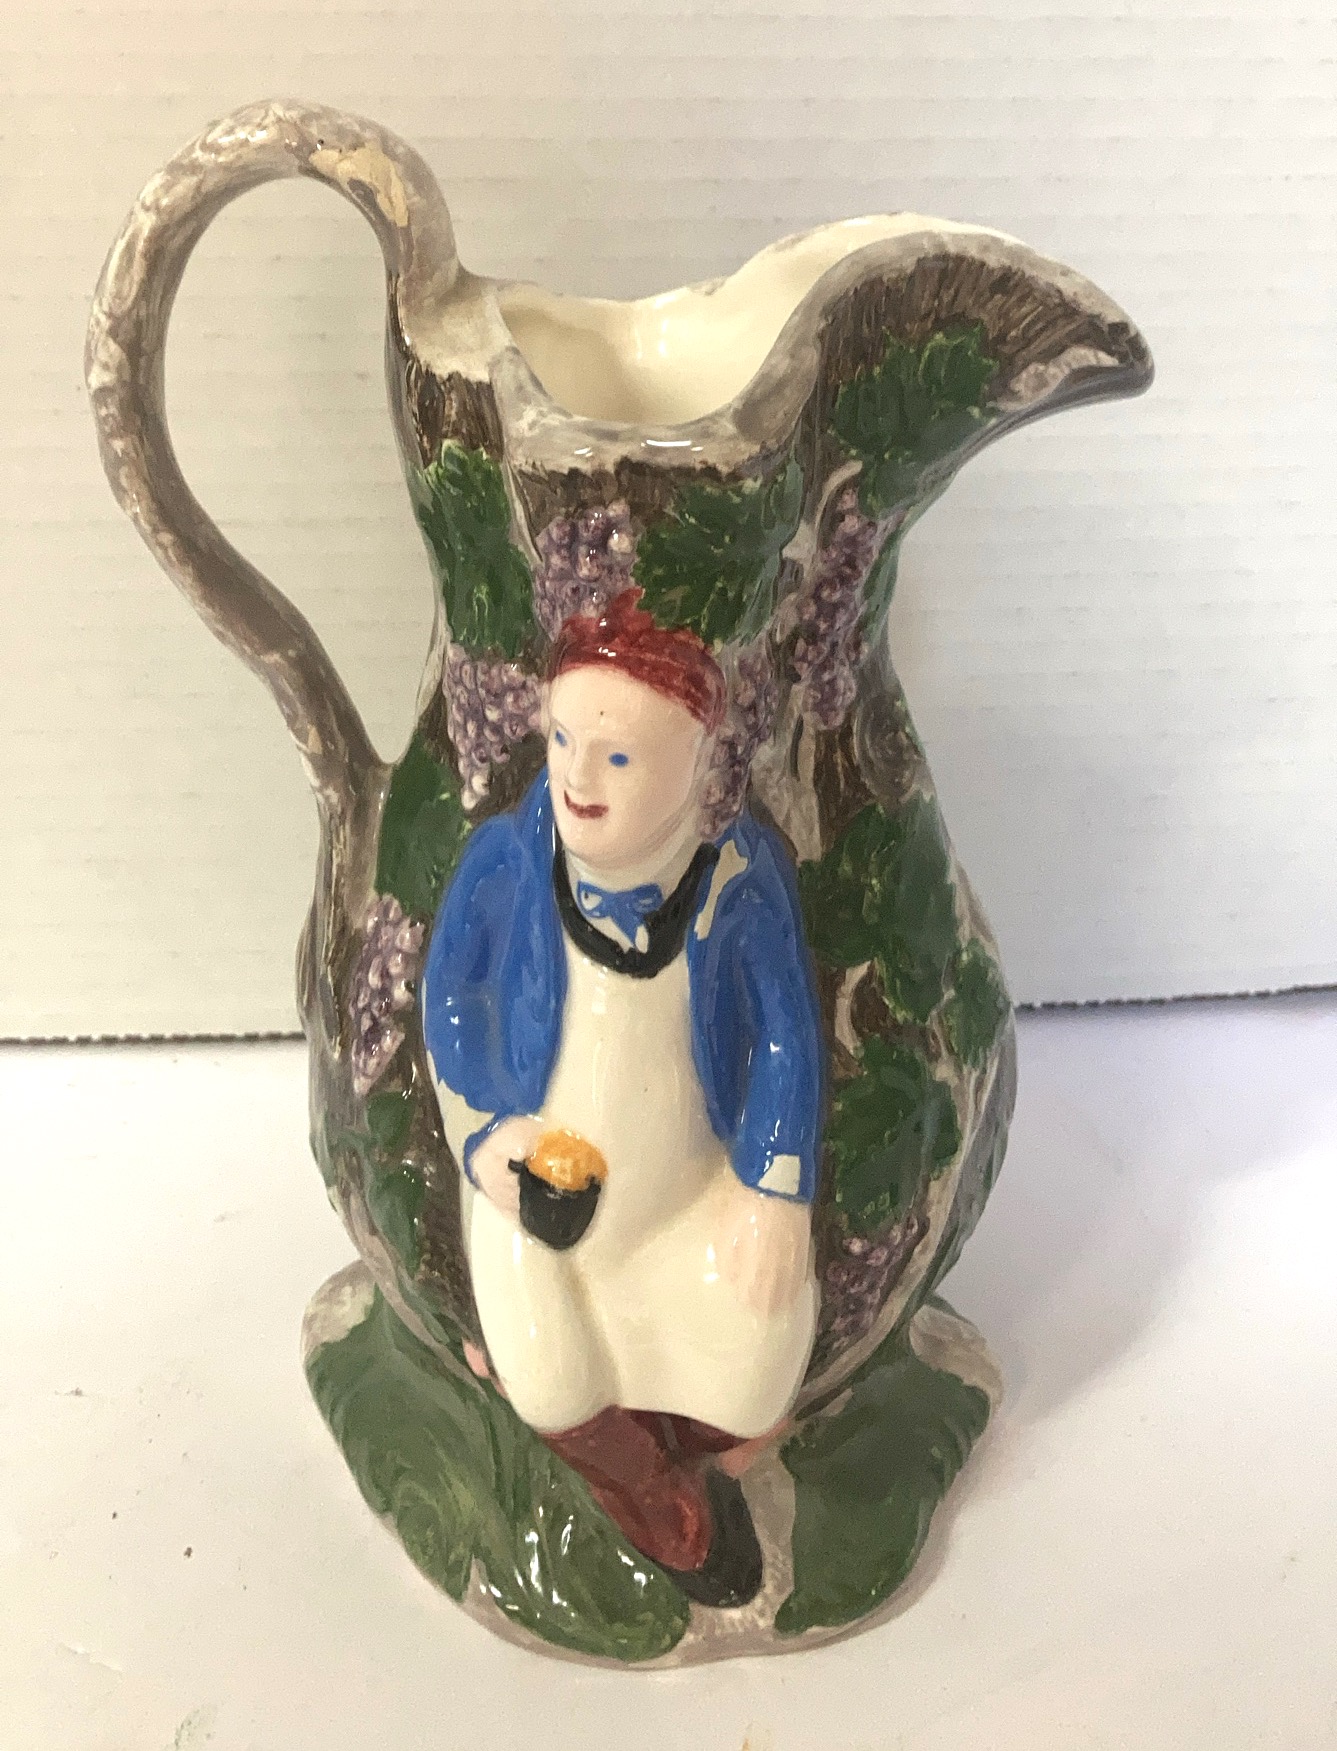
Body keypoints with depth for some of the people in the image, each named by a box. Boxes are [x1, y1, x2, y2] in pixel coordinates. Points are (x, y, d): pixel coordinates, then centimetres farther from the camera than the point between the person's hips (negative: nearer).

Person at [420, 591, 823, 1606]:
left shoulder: (742, 873, -22)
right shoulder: (508, 856, -21)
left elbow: (785, 1036, -13)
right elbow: (452, 990, -5)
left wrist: (779, 1197, -14)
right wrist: (485, 1127, -10)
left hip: (691, 1182, 0)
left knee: (757, 1346, -11)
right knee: (555, 1386, -7)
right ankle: (672, 1509, 28)